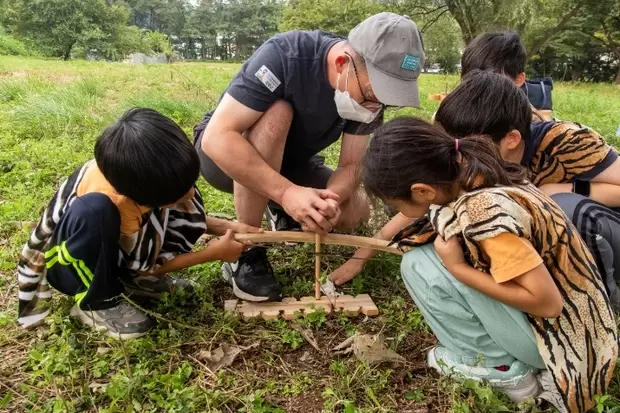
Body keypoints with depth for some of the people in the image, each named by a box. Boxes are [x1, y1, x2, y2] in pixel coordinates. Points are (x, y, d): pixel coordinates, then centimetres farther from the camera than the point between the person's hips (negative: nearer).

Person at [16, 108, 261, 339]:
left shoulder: (144, 169, -25)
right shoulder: (114, 203, -39)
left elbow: (184, 216, -3)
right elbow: (143, 266, -21)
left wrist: (226, 227, -16)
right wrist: (212, 253, -21)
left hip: (112, 249, 6)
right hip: (67, 262, -5)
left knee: (186, 211, -15)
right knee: (95, 209, -39)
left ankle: (131, 280, 1)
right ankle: (96, 303, -13)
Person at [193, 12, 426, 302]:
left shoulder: (368, 85, -16)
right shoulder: (284, 56, -34)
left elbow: (351, 165, -15)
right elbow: (217, 137, -38)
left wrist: (331, 199, -37)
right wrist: (286, 192, -46)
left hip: (288, 160, 5)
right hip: (222, 153, -4)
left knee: (355, 210, -13)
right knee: (276, 114, -36)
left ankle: (280, 212, 17)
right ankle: (244, 252, -24)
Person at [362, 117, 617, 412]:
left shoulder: (483, 211, -32)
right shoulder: (468, 170, -6)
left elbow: (547, 302, -28)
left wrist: (457, 268, -22)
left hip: (556, 334, -8)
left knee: (419, 264, -17)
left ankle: (502, 368, 1)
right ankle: (509, 355, 11)